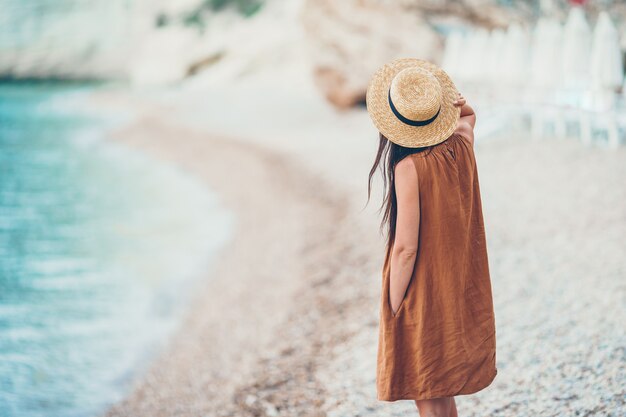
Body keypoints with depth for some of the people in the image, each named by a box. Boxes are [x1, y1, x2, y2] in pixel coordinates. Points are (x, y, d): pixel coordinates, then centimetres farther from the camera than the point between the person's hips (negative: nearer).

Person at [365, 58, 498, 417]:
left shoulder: (409, 167, -22)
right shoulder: (462, 146, -3)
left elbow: (406, 248, -22)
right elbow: (468, 116, 24)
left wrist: (392, 310, -12)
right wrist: (460, 105, 1)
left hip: (424, 302, -7)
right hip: (461, 293, 7)